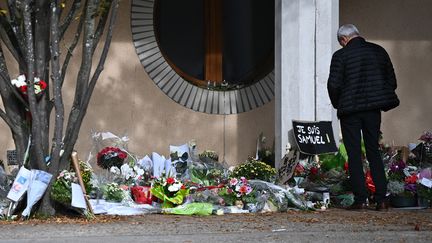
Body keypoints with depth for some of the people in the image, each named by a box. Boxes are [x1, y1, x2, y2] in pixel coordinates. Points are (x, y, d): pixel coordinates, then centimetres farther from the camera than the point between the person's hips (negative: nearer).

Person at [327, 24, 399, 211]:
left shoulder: (341, 55, -7)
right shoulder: (378, 51, 6)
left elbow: (334, 84, -11)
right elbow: (392, 81, 9)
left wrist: (337, 104, 6)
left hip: (350, 111, -4)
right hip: (373, 110, 4)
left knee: (354, 155, 3)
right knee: (374, 152, 11)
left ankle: (360, 199, -1)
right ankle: (381, 199, 4)